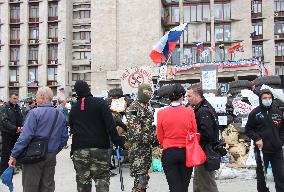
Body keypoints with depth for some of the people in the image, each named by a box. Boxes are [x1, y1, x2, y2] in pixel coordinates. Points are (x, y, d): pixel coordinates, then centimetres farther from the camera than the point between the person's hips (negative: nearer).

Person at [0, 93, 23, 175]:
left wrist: (20, 127, -4)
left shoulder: (18, 108, 11)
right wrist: (15, 128, -20)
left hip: (16, 133, 6)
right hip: (7, 133, -6)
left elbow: (21, 119, 16)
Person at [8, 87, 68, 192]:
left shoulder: (34, 113, -12)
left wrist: (14, 155, -12)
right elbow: (64, 137, 10)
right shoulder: (60, 115, 6)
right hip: (51, 157, 6)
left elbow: (25, 136, -17)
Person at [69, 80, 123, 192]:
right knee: (102, 177, 3)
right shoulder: (100, 103, -5)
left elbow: (72, 129, 15)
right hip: (99, 147, -3)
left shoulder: (73, 108, 9)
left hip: (79, 148, 4)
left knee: (82, 180, 11)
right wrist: (117, 142, -10)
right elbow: (110, 125, -12)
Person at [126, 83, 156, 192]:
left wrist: (153, 138, 13)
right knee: (141, 175, -9)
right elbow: (135, 132, -18)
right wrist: (150, 137, -15)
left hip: (147, 146, 8)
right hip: (137, 147, -8)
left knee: (144, 174, 14)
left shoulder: (148, 107, 14)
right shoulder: (134, 108, -13)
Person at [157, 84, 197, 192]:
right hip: (186, 152, 1)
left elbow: (160, 136, 1)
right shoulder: (189, 112, -8)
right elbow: (194, 133, 1)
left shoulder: (161, 113, -7)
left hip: (169, 153, 0)